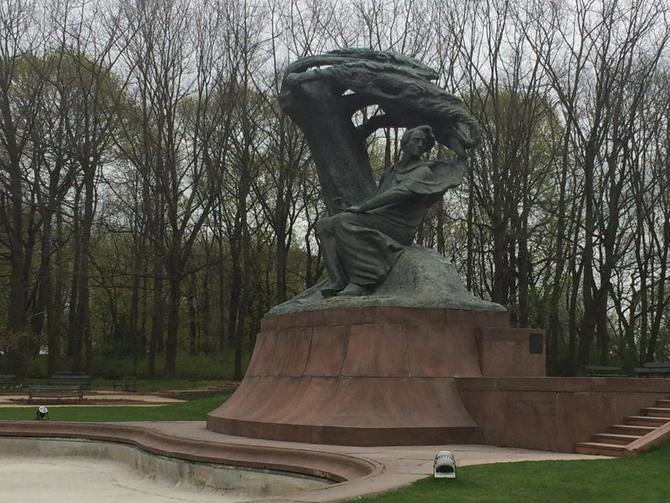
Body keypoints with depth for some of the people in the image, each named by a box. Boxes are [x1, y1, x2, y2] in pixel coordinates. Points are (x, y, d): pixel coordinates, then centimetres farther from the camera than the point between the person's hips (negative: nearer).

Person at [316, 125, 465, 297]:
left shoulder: (423, 171, 1)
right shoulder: (391, 172, 25)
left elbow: (401, 193, -13)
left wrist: (362, 207, -16)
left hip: (397, 228, -7)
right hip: (379, 221, 7)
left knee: (344, 222, -27)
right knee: (326, 225, -8)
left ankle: (361, 283, -33)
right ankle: (339, 281, -24)